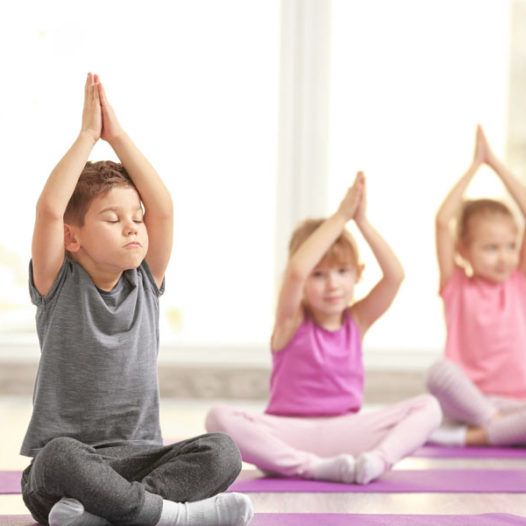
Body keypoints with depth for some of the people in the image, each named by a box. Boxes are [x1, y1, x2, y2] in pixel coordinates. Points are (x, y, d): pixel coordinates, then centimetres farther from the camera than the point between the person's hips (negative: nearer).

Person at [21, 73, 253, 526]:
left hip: (137, 458, 4)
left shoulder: (147, 284, 9)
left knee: (222, 453, -24)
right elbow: (49, 209, -15)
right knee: (60, 456, -39)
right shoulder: (58, 286, 1)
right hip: (61, 471, -4)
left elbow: (162, 208, -3)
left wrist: (117, 135, -3)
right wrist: (88, 135, -9)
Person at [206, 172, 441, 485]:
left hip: (343, 435, 3)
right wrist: (340, 217, -18)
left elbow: (395, 275, -8)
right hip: (288, 434, -2)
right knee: (220, 418, -31)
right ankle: (313, 467, -36)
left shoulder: (357, 321, 8)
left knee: (428, 407, -15)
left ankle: (378, 459, -36)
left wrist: (362, 221, -12)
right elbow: (296, 271, -22)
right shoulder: (292, 322, -1)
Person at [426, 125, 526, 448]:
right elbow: (443, 221, -6)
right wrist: (475, 166, 0)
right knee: (440, 371, -35)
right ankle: (499, 426, -22)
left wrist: (496, 163, 5)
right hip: (468, 399, -2)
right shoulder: (457, 286, 5)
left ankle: (471, 436, -25)